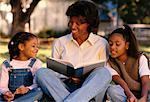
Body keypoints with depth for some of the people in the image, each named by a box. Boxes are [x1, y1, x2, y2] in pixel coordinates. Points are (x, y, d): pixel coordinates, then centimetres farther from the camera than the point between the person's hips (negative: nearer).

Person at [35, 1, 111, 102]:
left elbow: (103, 74, 5)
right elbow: (53, 71, 11)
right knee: (42, 72, -23)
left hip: (91, 91, -1)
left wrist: (84, 78, -13)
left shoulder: (102, 44, 8)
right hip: (65, 88, 2)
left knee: (103, 71, -31)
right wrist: (69, 77, -10)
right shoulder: (59, 43, 12)